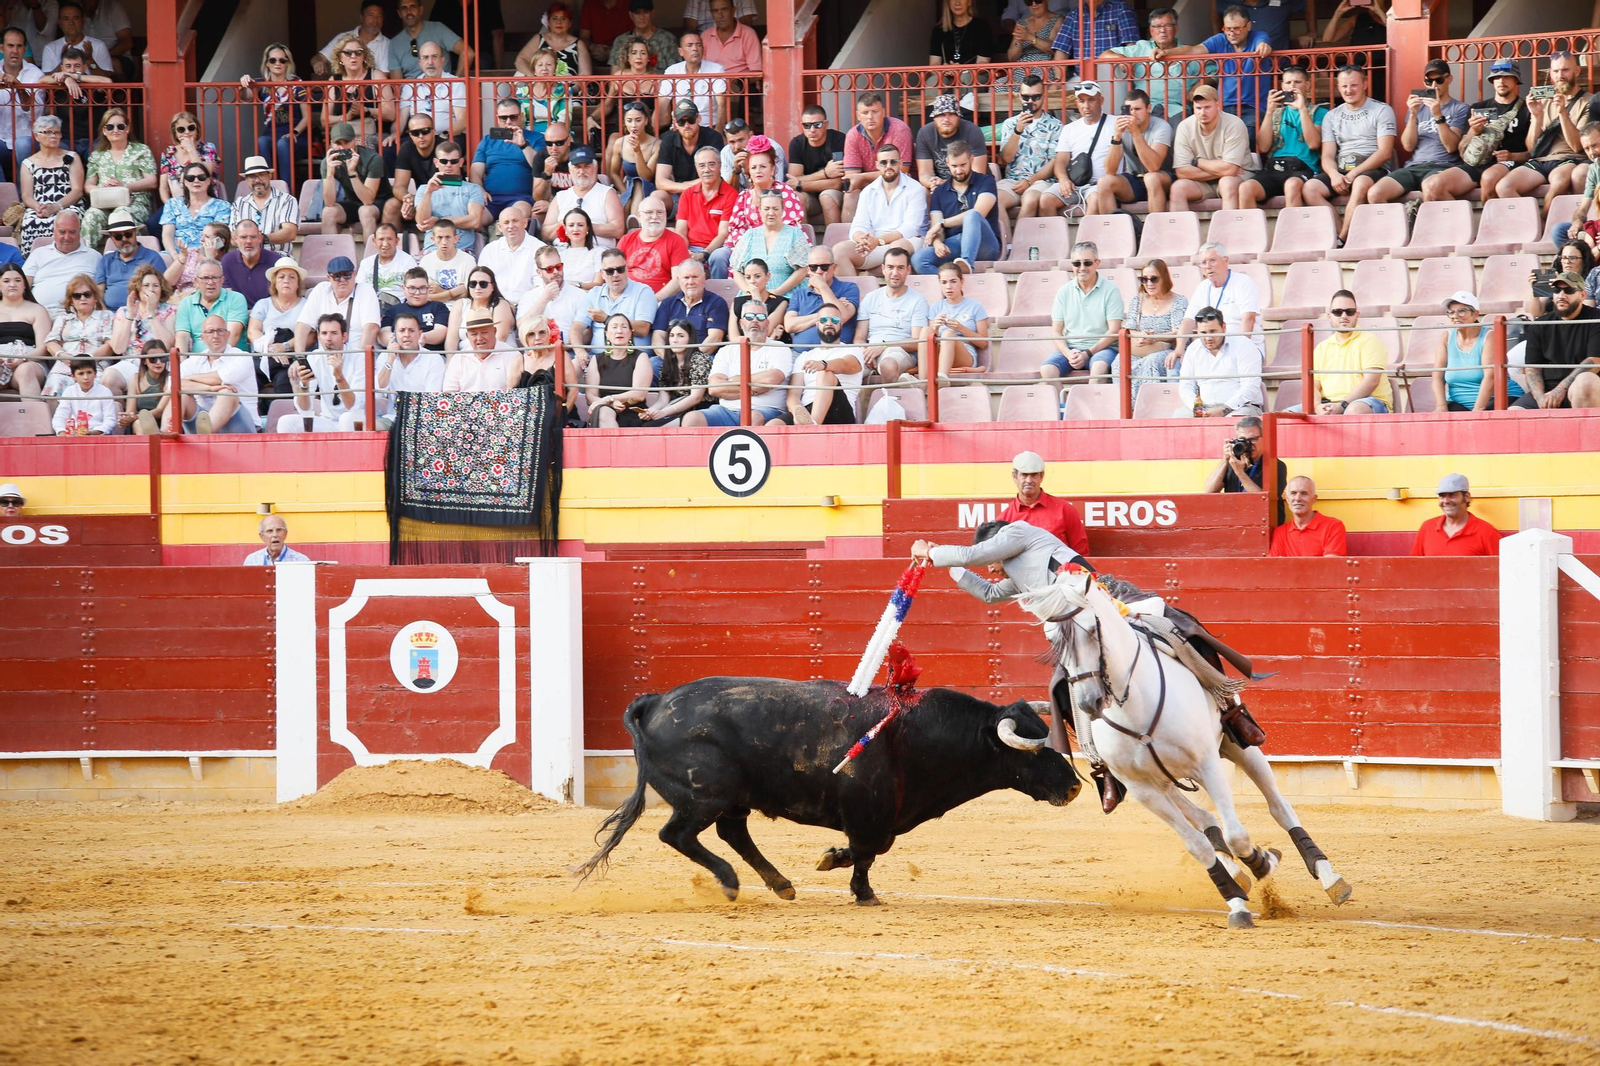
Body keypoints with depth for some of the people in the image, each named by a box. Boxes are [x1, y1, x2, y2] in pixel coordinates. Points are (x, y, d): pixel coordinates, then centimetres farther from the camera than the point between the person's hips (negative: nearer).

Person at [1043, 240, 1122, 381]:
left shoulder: (1110, 289, 1)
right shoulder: (1065, 292, 11)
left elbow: (1114, 331, -5)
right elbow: (1056, 331, 9)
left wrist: (1088, 353, -14)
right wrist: (1068, 354, -11)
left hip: (1100, 347, -3)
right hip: (1069, 348, 3)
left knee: (1099, 366, -38)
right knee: (1047, 369, -28)